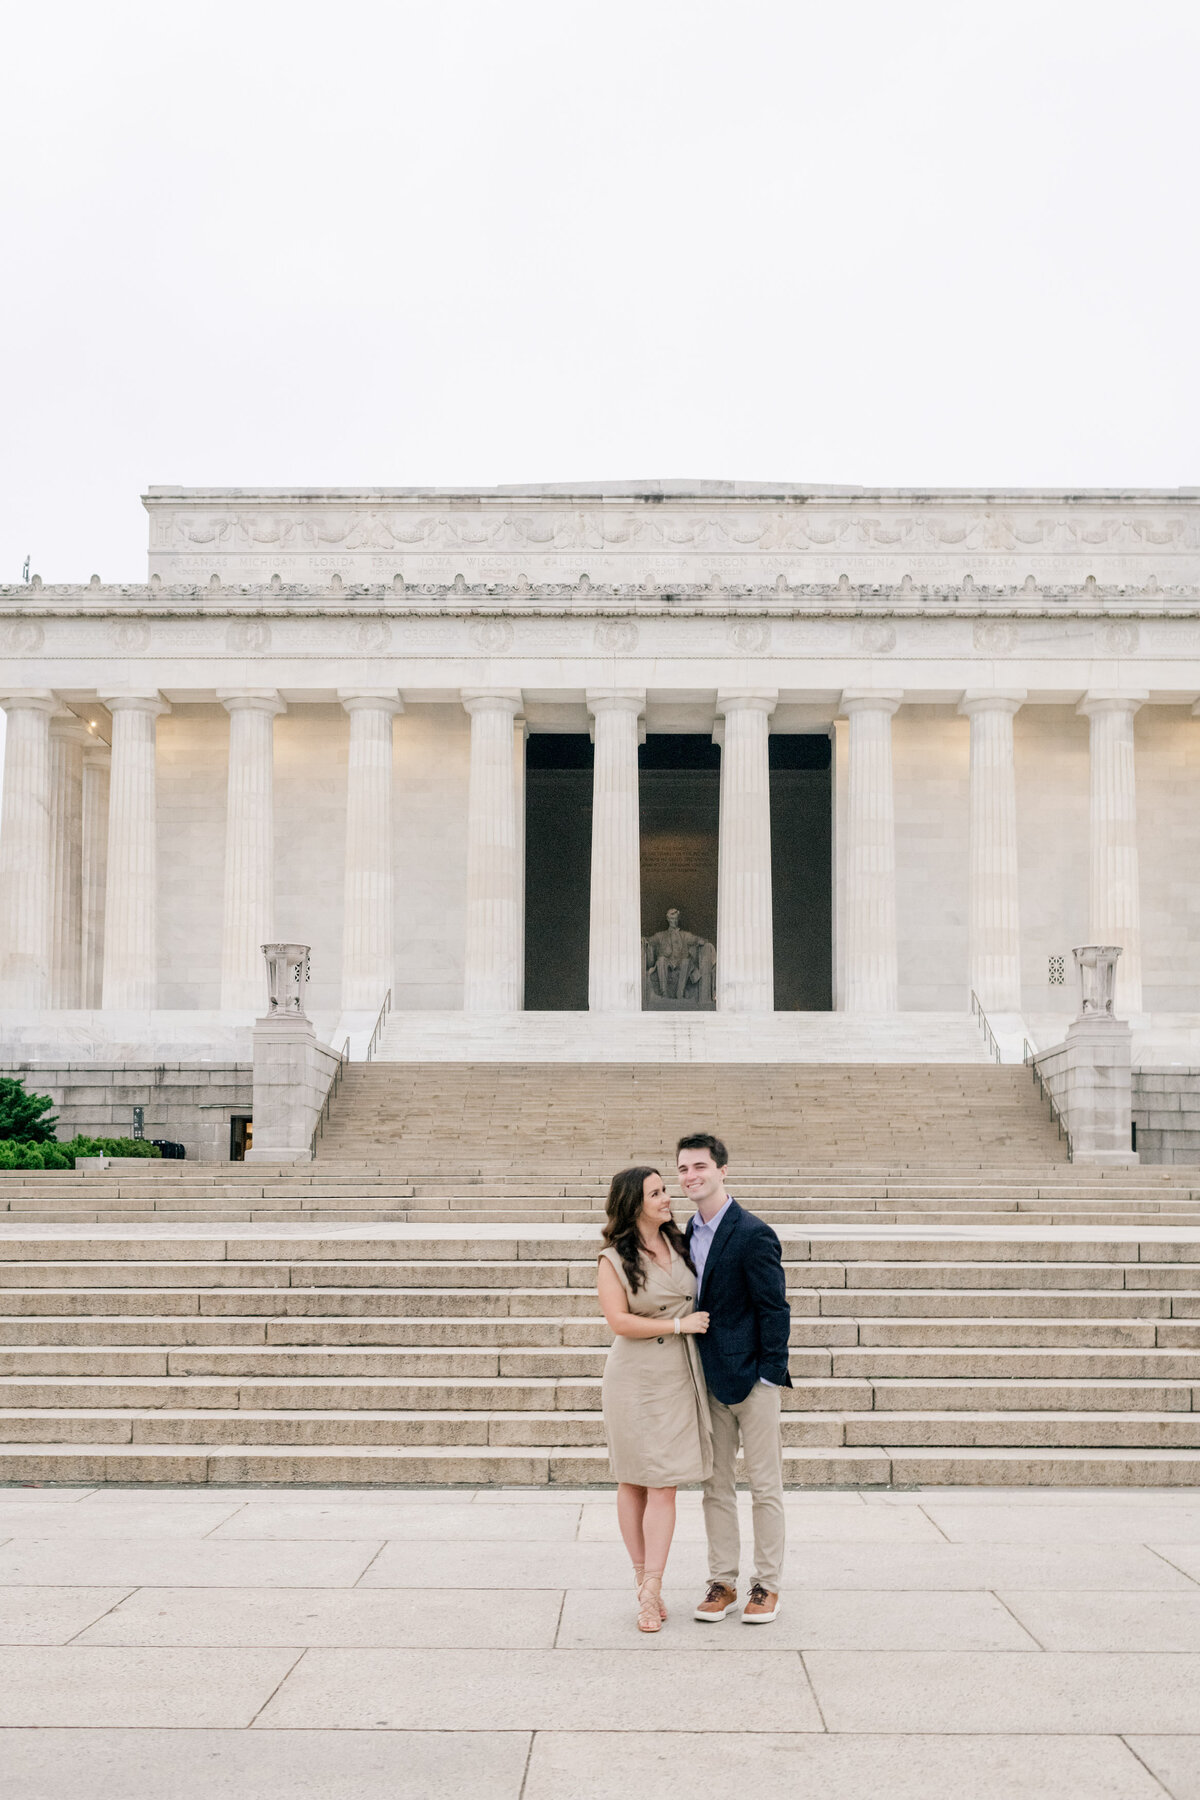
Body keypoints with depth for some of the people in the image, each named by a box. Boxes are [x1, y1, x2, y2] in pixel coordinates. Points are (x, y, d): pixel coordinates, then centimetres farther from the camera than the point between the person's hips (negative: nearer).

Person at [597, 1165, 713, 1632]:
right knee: (633, 1481, 4)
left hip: (678, 1378, 4)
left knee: (664, 1484, -2)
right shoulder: (613, 1260, -7)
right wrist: (679, 1324, -12)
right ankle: (642, 1579, 17)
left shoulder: (678, 1244, 8)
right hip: (634, 1378, -3)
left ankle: (651, 1591, 1)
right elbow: (619, 1321, -14)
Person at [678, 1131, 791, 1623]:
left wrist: (769, 1375, -15)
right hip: (709, 1379, 7)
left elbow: (774, 1309, -12)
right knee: (715, 1485, 11)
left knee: (764, 1485, 2)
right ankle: (722, 1583, 19)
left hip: (752, 1378, -7)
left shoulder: (753, 1235, -12)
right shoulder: (688, 1235, 10)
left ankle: (767, 1585, 13)